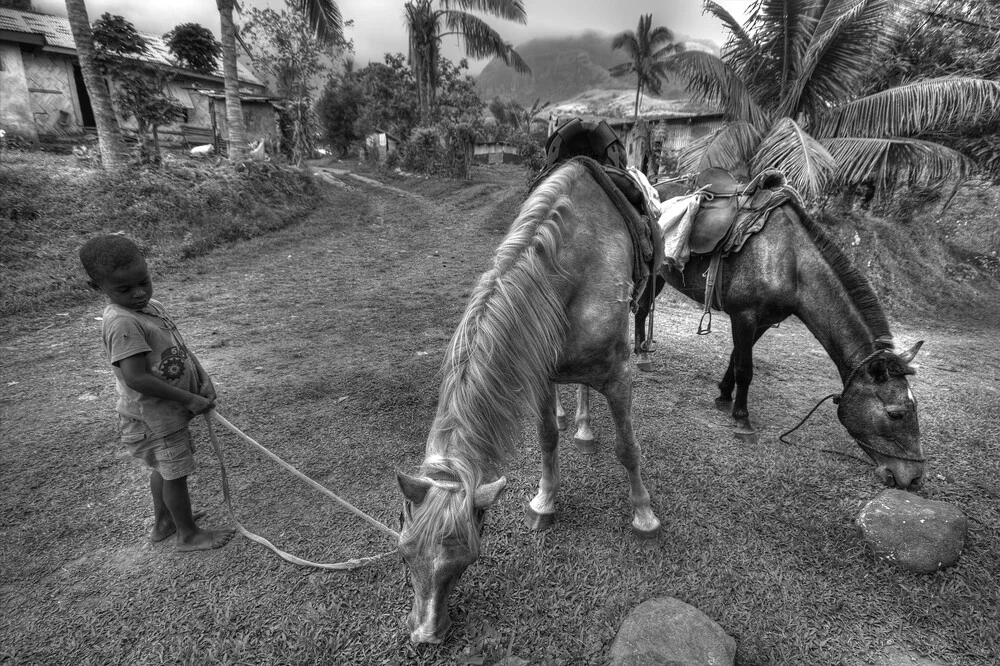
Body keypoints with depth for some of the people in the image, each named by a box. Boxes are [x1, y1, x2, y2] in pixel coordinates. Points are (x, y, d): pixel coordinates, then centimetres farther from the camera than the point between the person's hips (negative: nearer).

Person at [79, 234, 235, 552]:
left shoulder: (151, 306, 2)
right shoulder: (122, 322, -27)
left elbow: (180, 347, 9)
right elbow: (136, 378, -31)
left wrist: (203, 380, -3)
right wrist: (189, 399, -25)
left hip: (170, 410, 9)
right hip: (153, 415, -9)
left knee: (164, 468, 26)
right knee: (176, 474, 8)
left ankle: (163, 521, 47)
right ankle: (188, 535, 28)